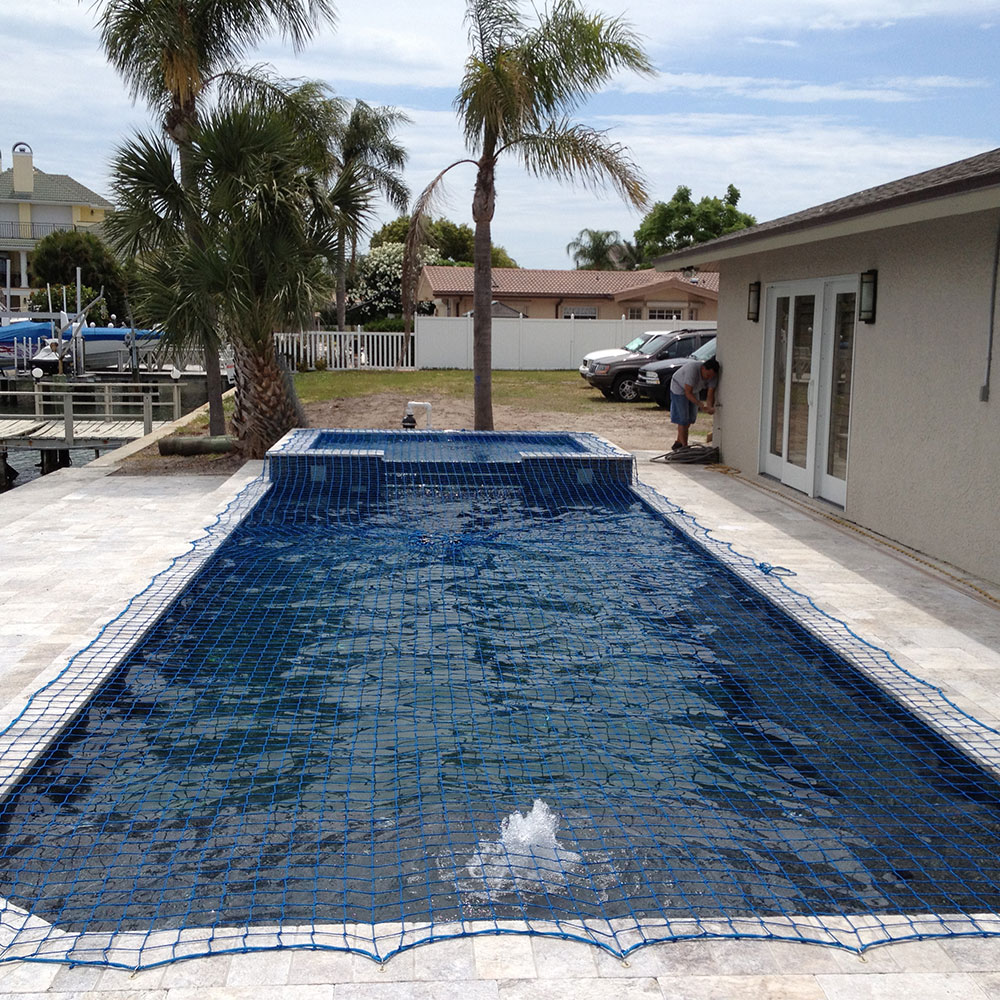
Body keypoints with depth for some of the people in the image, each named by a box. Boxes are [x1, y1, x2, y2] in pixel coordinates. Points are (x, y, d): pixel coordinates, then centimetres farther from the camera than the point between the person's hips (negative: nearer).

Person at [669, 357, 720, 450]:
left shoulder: (712, 375, -22)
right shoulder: (693, 370, -40)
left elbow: (711, 394, -23)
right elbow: (688, 393, -39)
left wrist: (710, 407, -43)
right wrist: (701, 405, -49)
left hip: (694, 390, 7)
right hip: (679, 388, -7)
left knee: (690, 418, 12)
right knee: (683, 419, -10)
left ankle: (678, 444, 27)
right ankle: (684, 446, -4)